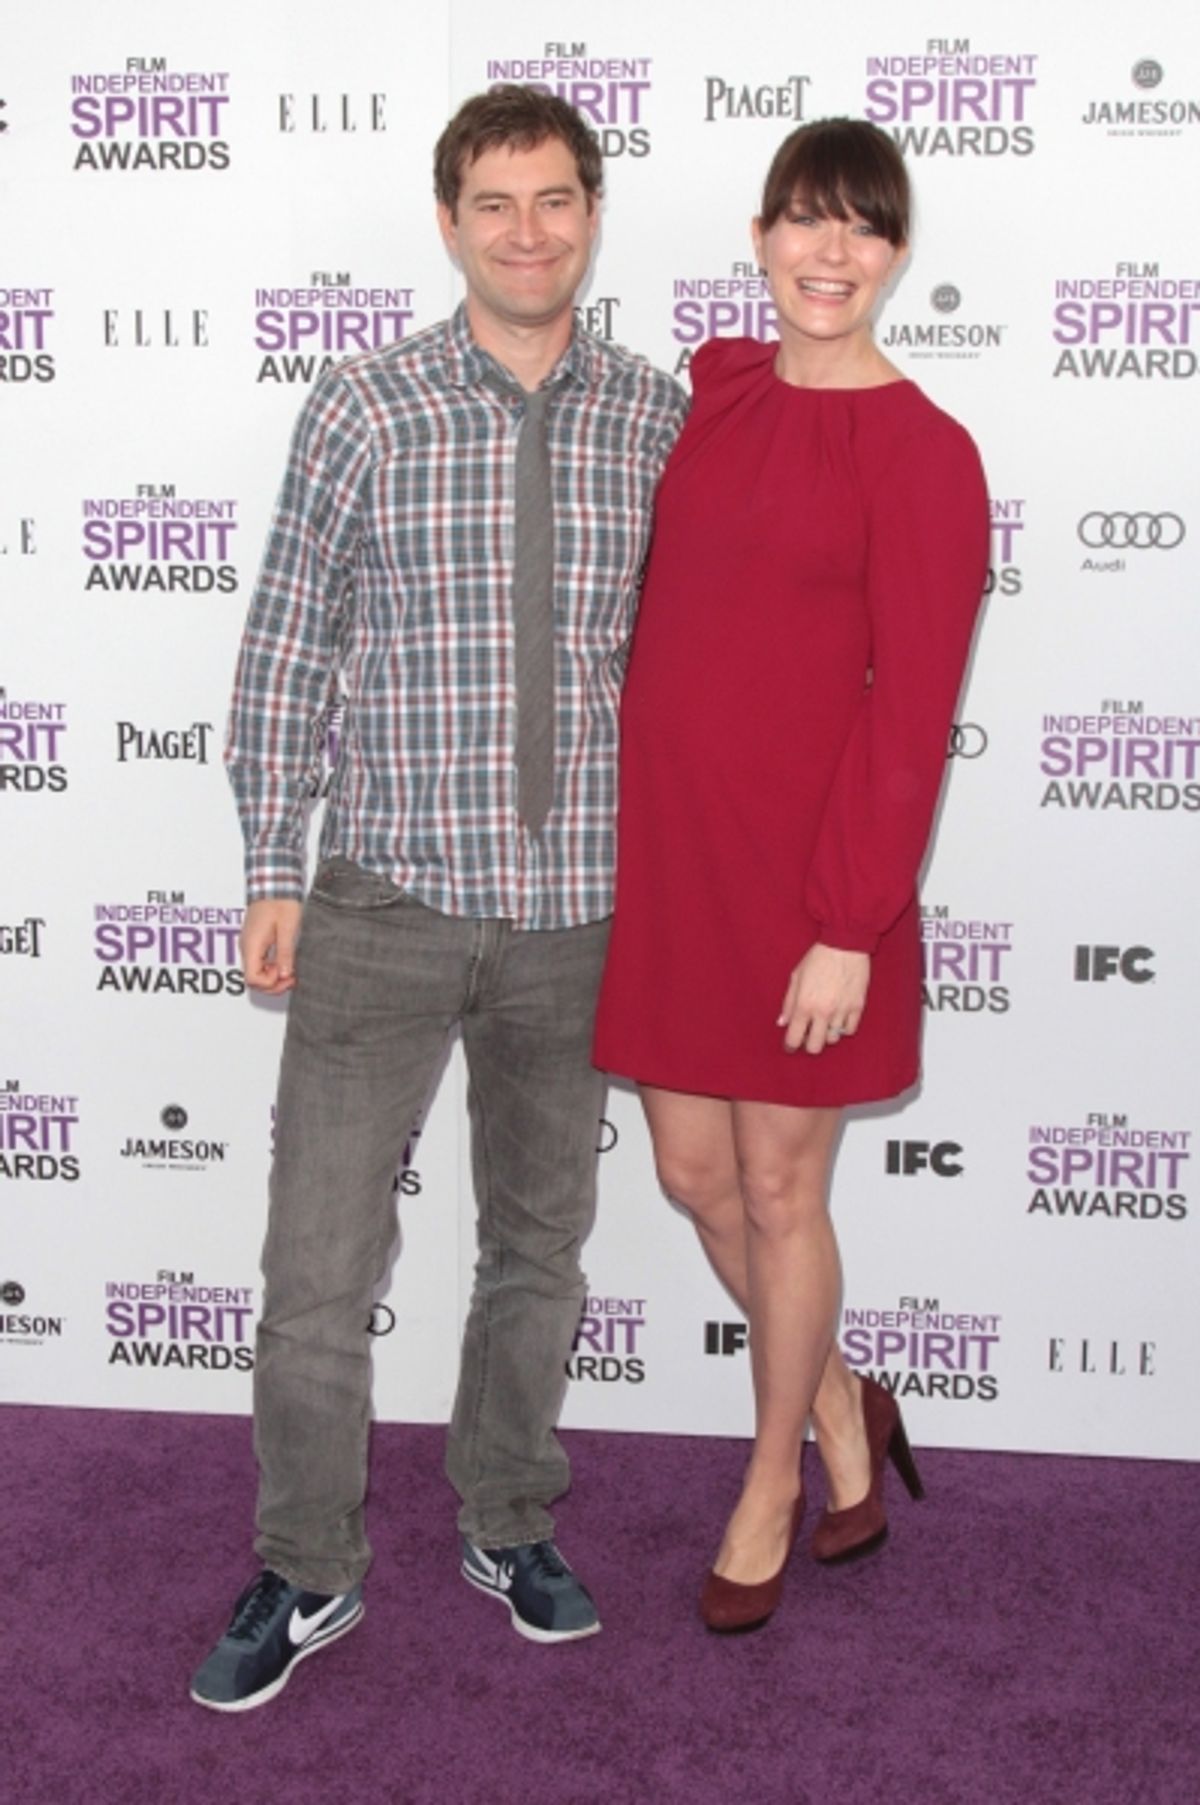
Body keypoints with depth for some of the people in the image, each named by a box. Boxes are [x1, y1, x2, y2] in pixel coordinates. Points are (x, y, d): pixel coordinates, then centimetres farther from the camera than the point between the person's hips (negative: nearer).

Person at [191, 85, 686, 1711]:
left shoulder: (658, 419, 1)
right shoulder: (365, 407, -5)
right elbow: (286, 647, 0)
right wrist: (270, 873, -2)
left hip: (579, 908, 2)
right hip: (388, 902, -2)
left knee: (542, 1238, 16)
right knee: (320, 1253, 2)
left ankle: (509, 1523, 37)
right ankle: (306, 1574, 22)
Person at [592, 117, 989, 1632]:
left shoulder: (920, 453, -11)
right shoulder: (714, 387, 8)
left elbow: (912, 709, -13)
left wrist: (850, 926, -15)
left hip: (803, 864, -6)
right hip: (665, 849, 6)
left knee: (779, 1190, 8)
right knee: (693, 1175, 14)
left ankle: (770, 1484, 32)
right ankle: (842, 1409, 39)